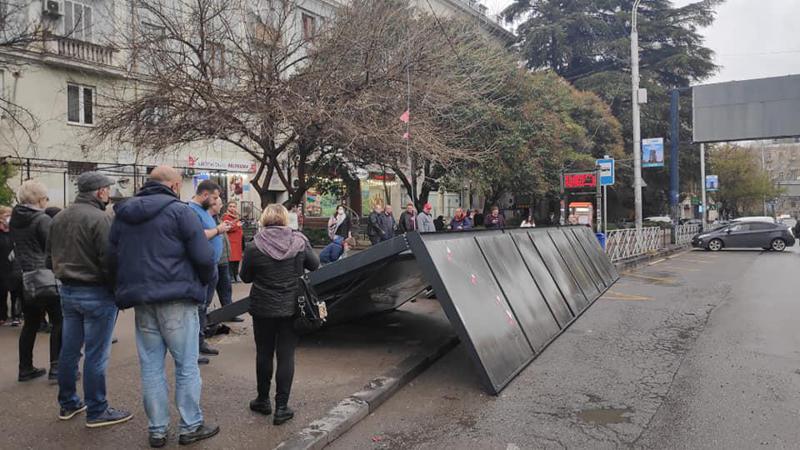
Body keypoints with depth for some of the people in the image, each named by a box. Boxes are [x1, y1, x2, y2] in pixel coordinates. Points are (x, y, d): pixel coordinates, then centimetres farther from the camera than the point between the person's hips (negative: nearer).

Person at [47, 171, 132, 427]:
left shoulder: (59, 218, 7)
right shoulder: (99, 219, -18)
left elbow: (50, 259, 14)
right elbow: (109, 260, -20)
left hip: (67, 291, 8)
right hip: (96, 293, -8)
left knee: (69, 350, 16)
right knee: (96, 354, 0)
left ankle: (68, 404, 29)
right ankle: (96, 411, 8)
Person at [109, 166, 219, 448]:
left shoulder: (122, 214, 12)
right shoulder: (179, 211, -8)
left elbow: (112, 258, 14)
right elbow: (204, 257, -12)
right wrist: (207, 280, 6)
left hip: (141, 300, 6)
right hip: (176, 298, -6)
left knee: (151, 366, 12)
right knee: (186, 365, 5)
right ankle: (191, 426, 13)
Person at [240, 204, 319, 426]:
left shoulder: (254, 247, -13)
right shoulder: (299, 242, -10)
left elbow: (245, 277, -2)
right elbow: (315, 265, 3)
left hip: (263, 309, 0)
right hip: (291, 308, 1)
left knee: (264, 354, 15)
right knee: (286, 355, 7)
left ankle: (263, 400, 29)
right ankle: (281, 407, 9)